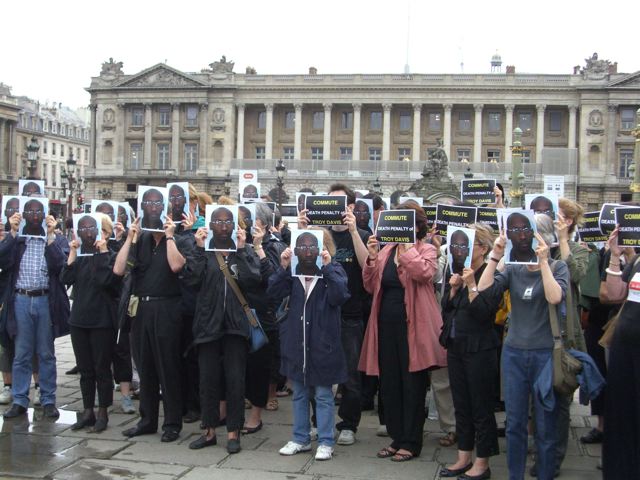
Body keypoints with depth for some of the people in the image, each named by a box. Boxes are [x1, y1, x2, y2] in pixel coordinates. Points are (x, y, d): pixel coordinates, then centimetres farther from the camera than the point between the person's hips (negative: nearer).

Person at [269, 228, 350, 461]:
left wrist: (327, 267, -25)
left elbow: (339, 297, -20)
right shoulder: (295, 268, 4)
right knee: (299, 393, 15)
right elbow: (274, 292, -3)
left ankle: (326, 442, 16)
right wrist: (283, 267, -15)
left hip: (322, 343, -4)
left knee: (323, 395, 6)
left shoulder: (334, 269, -5)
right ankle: (300, 439, 27)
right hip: (296, 342, 4)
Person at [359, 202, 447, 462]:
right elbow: (370, 286, 7)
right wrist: (372, 257, -6)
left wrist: (406, 246, -18)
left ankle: (411, 442, 14)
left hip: (412, 326, -5)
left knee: (412, 384, 3)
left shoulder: (426, 250, -2)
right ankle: (396, 438, 24)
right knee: (389, 384, 11)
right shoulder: (386, 250, 11)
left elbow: (424, 273, -24)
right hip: (386, 325, 5)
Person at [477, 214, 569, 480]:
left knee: (545, 425, 5)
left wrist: (543, 262, -22)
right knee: (514, 423, 10)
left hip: (545, 354, -3)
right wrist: (495, 256, -13)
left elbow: (555, 298, -19)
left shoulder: (557, 268, -1)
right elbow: (484, 289, -8)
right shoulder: (513, 269, 5)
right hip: (514, 353, 3)